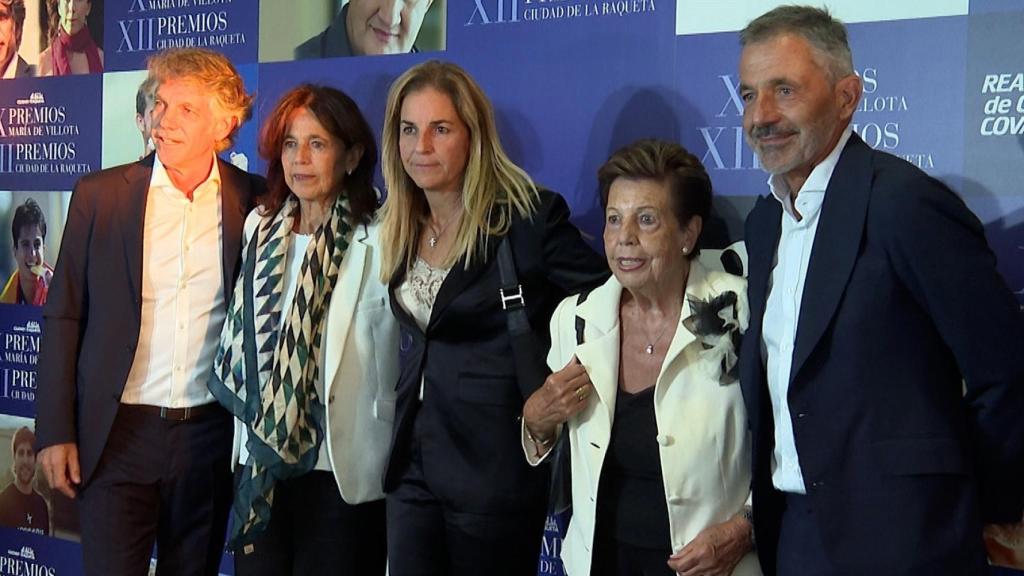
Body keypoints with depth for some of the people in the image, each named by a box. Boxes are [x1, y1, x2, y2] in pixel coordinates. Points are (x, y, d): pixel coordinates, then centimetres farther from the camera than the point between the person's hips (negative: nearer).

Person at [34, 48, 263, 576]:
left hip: (212, 434, 1)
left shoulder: (254, 201, 0)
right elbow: (63, 317, 2)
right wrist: (55, 431, -2)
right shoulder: (99, 194, 0)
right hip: (119, 432, 0)